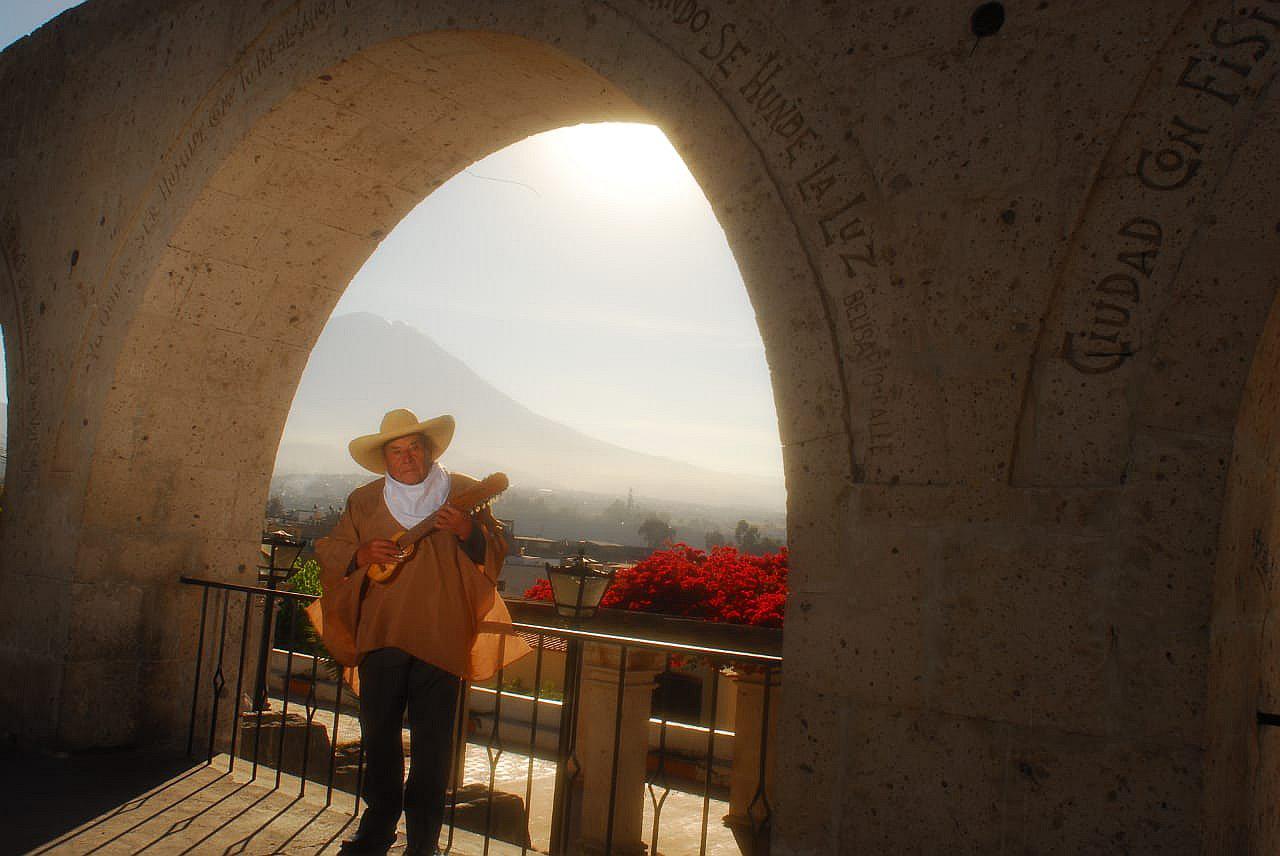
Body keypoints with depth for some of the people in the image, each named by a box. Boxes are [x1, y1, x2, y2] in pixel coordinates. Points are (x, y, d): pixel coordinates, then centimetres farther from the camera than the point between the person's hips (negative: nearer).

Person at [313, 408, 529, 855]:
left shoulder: (464, 493, 2)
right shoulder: (363, 500, 8)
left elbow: (494, 554, 1)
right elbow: (329, 552, 10)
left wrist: (468, 533, -19)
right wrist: (360, 555, -10)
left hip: (440, 638, -2)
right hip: (379, 635, 3)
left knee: (432, 745, 4)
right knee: (378, 736, 16)